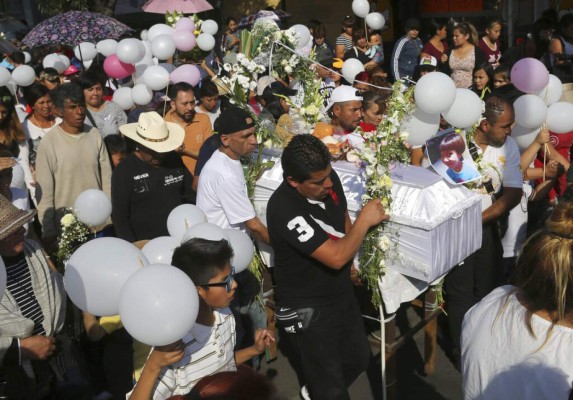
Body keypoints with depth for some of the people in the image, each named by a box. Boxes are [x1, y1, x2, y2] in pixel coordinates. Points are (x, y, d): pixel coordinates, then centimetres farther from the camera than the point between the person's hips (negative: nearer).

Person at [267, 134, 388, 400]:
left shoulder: (328, 179, -10)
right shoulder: (284, 209, -33)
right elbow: (336, 257, -33)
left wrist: (352, 259, 3)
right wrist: (366, 219, -22)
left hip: (341, 293, 8)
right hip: (308, 309, -7)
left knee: (359, 358, 25)